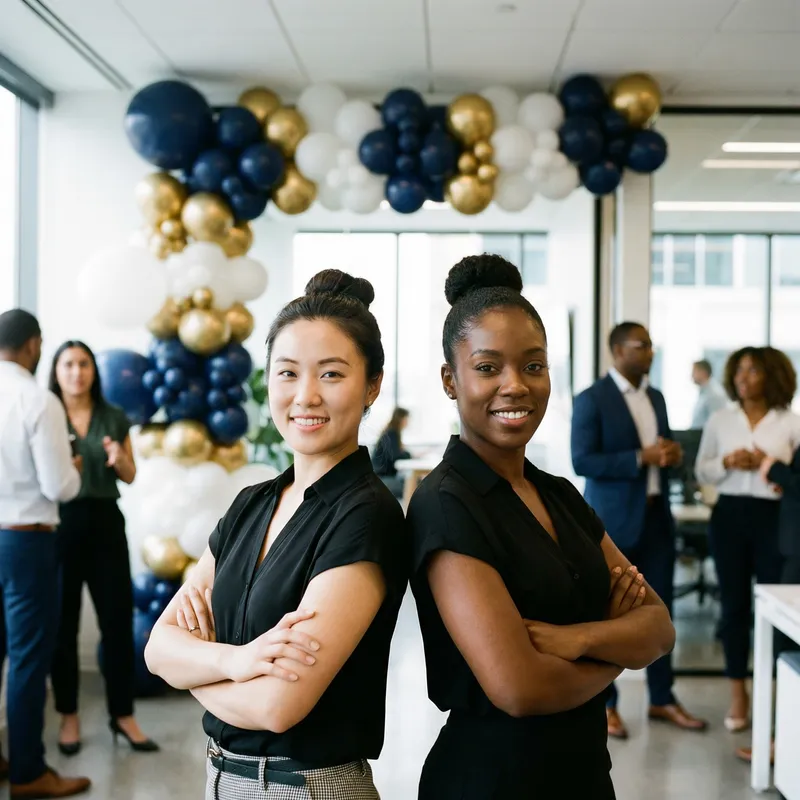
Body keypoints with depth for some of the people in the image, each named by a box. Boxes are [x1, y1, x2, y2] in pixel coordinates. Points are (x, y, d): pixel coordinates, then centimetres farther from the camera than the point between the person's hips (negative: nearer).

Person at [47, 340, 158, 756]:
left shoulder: (114, 417, 7)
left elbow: (130, 477, 11)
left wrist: (119, 459, -11)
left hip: (105, 521, 2)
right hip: (59, 524, -2)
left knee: (118, 617, 3)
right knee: (63, 621, 5)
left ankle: (123, 714, 14)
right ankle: (68, 716, 19)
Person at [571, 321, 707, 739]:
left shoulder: (656, 397, 13)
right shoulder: (591, 399, -10)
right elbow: (582, 461, -16)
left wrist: (672, 454, -4)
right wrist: (640, 458, -22)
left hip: (656, 516, 7)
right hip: (613, 520, -6)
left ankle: (662, 699, 23)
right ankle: (604, 704, 16)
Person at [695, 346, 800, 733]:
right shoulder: (719, 420, 8)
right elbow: (702, 470, 9)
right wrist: (727, 463, -9)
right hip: (730, 515, 2)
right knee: (734, 604, 6)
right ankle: (738, 693, 17)